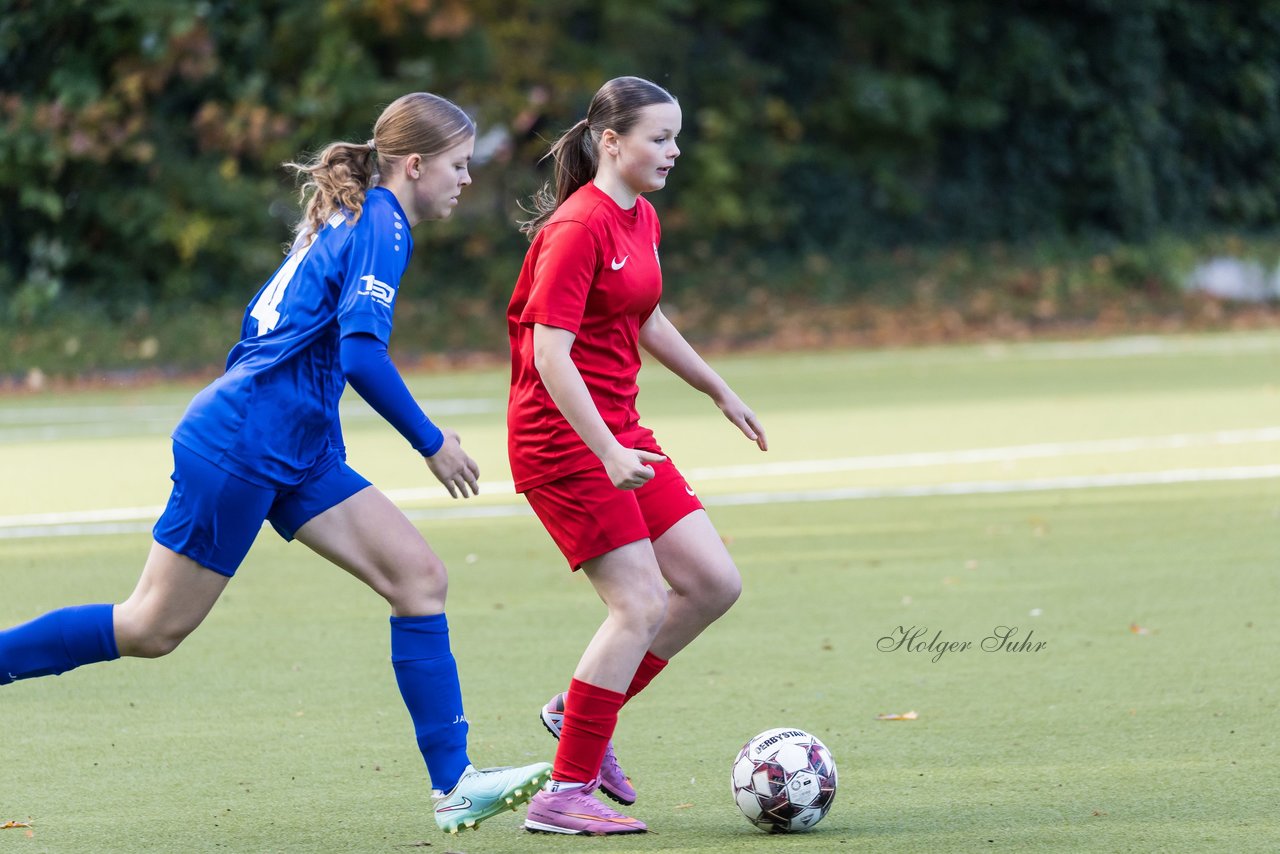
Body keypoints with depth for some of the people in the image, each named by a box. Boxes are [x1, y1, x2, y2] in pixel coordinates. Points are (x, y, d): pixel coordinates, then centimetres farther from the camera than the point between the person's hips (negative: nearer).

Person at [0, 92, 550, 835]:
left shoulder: (344, 221, 16)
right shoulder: (381, 225, -13)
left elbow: (265, 322, 21)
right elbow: (362, 352, -24)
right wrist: (432, 444, -16)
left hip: (296, 456, 10)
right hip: (237, 447, -10)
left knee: (419, 577, -1)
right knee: (154, 628, -2)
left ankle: (454, 786, -4)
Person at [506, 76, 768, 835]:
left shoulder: (641, 220, 11)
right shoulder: (578, 227, -17)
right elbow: (550, 356, -23)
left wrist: (719, 390, 31)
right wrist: (609, 453, -29)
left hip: (619, 430, 9)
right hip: (562, 435, -9)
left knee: (714, 583, 3)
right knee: (642, 604, -13)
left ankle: (584, 712, 18)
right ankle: (565, 794, -6)